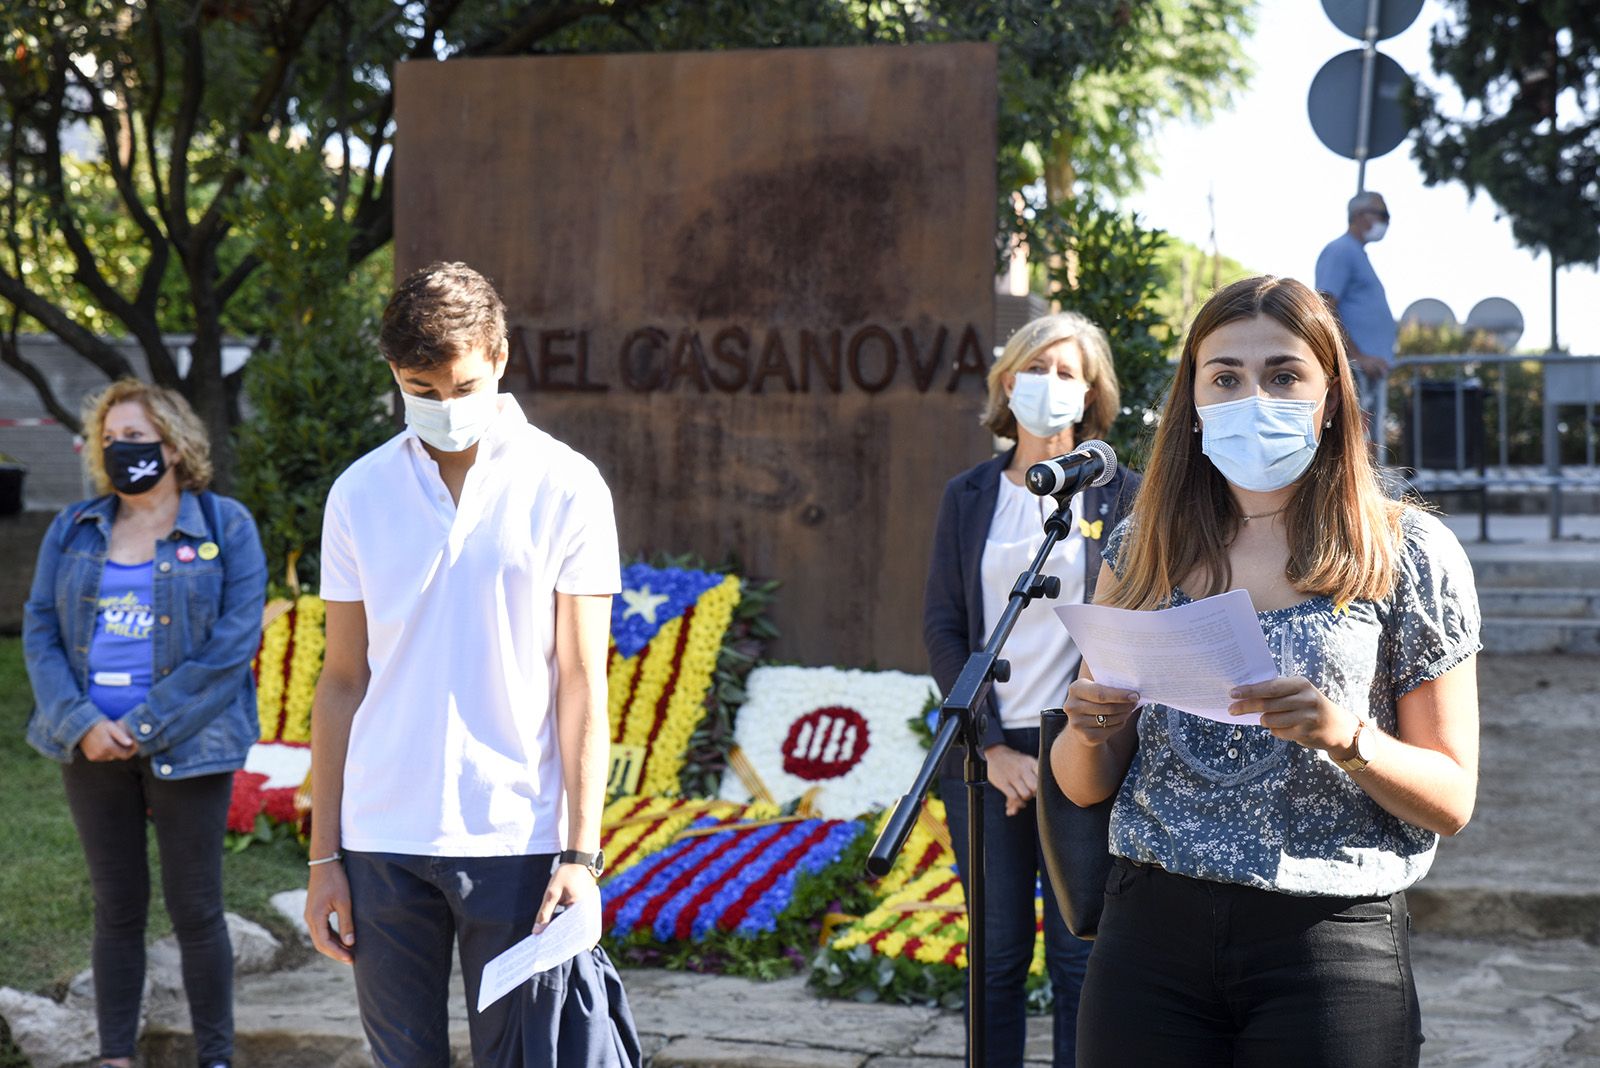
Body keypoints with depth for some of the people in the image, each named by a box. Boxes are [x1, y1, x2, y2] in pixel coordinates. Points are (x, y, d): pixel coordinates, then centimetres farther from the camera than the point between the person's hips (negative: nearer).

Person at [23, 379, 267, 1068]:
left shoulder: (225, 526, -2)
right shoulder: (73, 531, 9)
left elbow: (233, 642, -10)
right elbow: (39, 631, 4)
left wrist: (143, 726, -15)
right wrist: (82, 725, -13)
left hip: (187, 748, -3)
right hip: (92, 748, 3)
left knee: (195, 912, 3)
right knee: (116, 911, 11)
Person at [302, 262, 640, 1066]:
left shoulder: (565, 489, -1)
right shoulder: (360, 494, 7)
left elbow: (581, 683, -2)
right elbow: (342, 681, 9)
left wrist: (580, 853, -8)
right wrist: (324, 856, 6)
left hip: (516, 840, -2)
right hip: (382, 844, 3)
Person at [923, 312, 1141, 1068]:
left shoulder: (1120, 494, 4)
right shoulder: (968, 496, 9)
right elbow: (941, 628, 5)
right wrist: (994, 747, -5)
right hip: (987, 751, 2)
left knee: (1081, 958, 0)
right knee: (998, 954, 5)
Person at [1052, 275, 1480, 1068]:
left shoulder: (1407, 553, -1)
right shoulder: (1144, 550, 7)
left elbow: (1451, 800, -2)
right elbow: (1086, 787, 10)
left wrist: (1348, 738, -20)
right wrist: (1088, 730, -12)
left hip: (1333, 941, -2)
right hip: (1151, 933, 3)